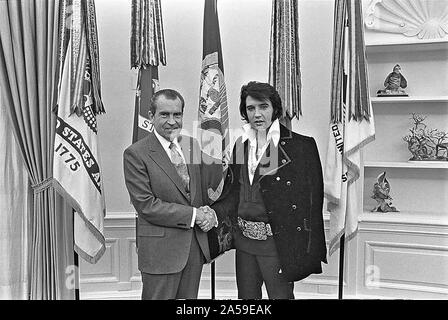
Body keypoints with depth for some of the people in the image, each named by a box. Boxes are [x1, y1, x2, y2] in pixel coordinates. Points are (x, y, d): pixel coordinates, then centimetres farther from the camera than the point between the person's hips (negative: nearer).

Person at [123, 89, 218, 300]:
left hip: (196, 244, 6)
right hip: (160, 249, -5)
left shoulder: (193, 145, 8)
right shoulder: (135, 154, -12)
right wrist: (193, 215, -16)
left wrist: (208, 212, -5)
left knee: (189, 297, 17)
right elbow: (146, 205, -16)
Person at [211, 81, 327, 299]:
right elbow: (233, 193, 11)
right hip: (244, 239, 5)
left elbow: (312, 202, -10)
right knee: (246, 296, 19)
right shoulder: (241, 144, 7)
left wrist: (309, 251, -12)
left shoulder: (301, 145, -10)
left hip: (278, 242, -5)